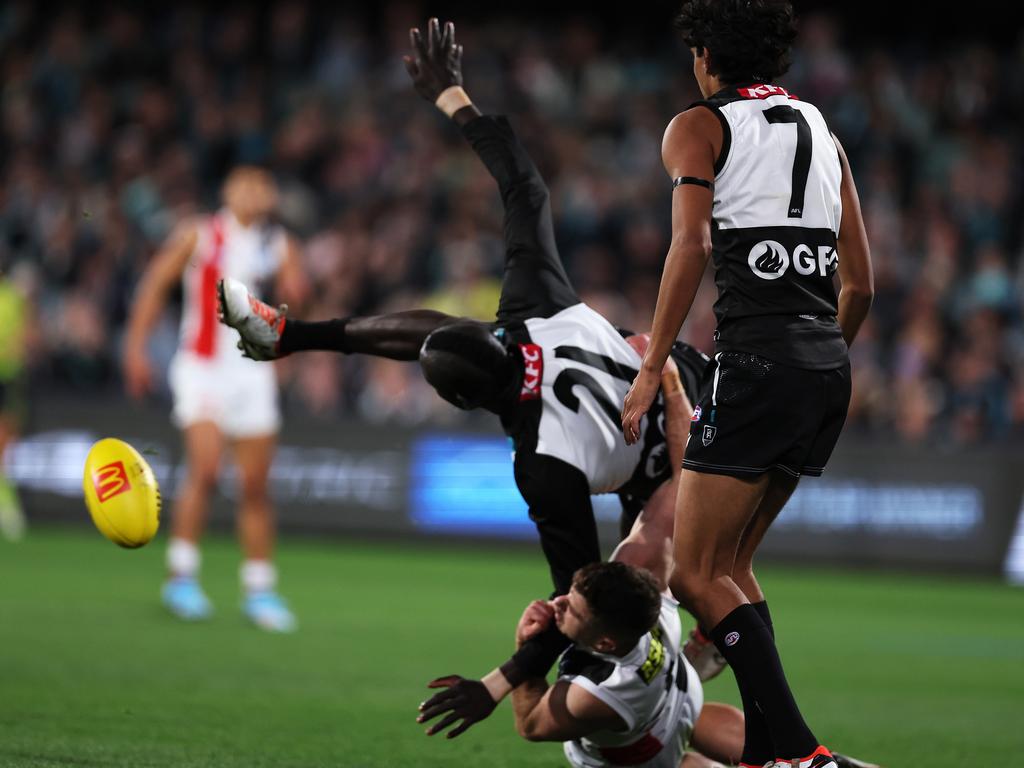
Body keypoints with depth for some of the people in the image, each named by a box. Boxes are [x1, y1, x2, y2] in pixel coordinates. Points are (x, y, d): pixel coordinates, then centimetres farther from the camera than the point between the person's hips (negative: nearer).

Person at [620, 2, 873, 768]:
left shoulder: (699, 127, 4)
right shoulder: (822, 131, 22)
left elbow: (692, 242, -13)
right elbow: (861, 285, 20)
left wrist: (652, 367, -13)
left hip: (756, 361, -7)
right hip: (829, 368, 7)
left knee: (699, 576, -4)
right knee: (733, 563, 18)